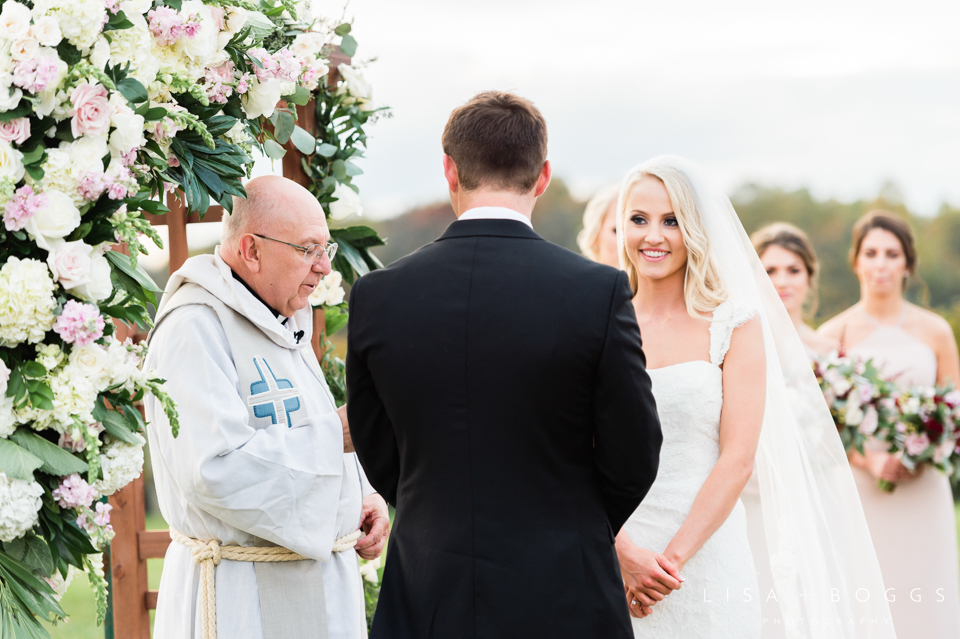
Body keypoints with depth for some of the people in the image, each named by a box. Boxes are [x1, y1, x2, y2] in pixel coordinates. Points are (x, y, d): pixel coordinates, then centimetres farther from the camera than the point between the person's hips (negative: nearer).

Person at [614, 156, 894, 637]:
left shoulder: (734, 326, 0)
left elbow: (738, 458, -6)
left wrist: (672, 558, -13)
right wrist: (624, 552, -14)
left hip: (705, 560, -2)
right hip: (610, 556, 2)